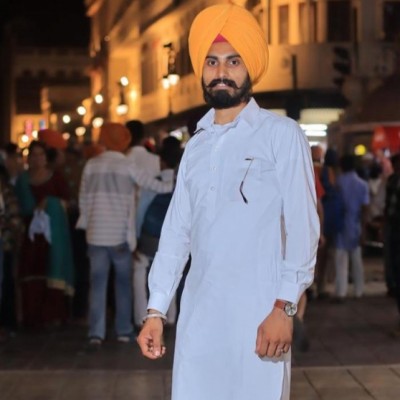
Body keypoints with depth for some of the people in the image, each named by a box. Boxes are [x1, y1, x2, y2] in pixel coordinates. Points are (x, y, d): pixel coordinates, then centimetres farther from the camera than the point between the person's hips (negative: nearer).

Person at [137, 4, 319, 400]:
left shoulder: (282, 135, -1)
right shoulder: (195, 146, 15)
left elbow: (302, 227, -6)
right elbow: (176, 231, 14)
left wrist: (284, 307, -14)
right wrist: (156, 309, 9)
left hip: (258, 312, -4)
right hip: (198, 314, 5)